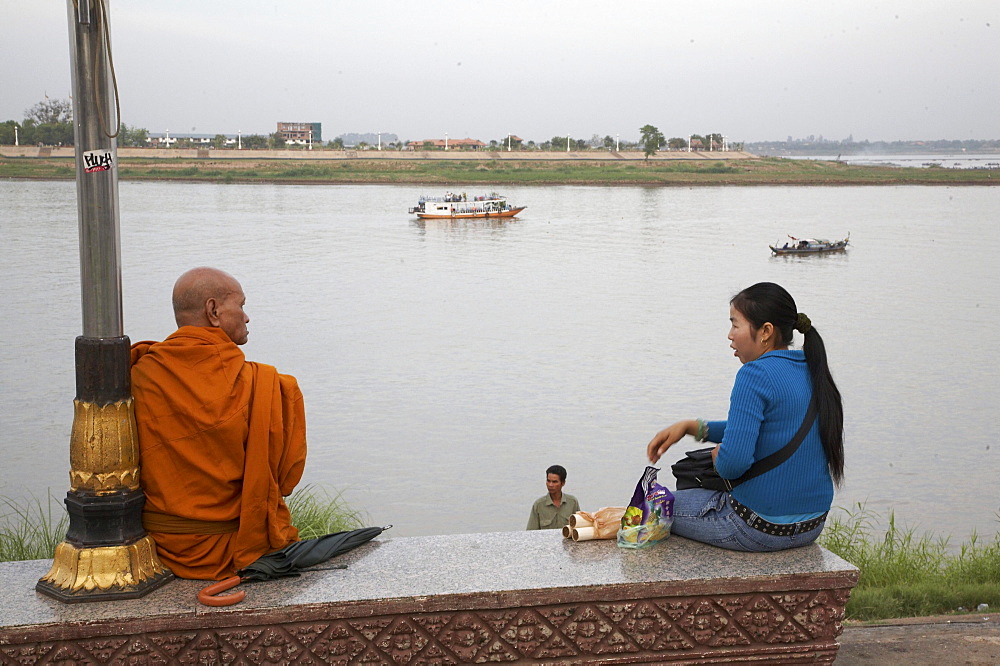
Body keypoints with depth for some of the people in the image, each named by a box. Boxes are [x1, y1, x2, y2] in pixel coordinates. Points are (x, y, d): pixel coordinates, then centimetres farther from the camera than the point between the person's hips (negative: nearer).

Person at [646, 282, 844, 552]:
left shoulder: (756, 375, -20)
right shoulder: (812, 372, 7)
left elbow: (734, 462, -28)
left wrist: (716, 456, -6)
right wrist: (691, 426, 15)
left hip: (762, 527, -9)